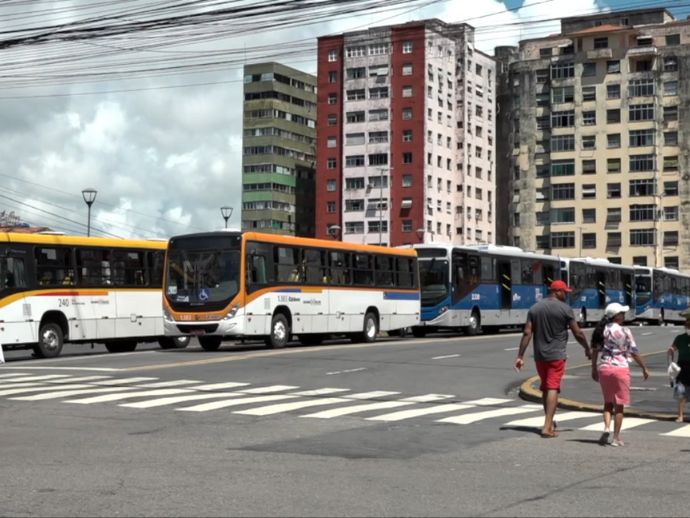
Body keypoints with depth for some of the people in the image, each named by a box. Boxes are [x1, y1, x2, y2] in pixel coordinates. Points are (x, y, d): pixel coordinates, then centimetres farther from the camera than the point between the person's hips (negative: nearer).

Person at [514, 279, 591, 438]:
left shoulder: (535, 308, 5)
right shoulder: (565, 309, -8)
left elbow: (527, 333, 0)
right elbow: (578, 333, -6)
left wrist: (520, 356, 0)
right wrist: (587, 349, 11)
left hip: (539, 355, 5)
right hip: (556, 355, -5)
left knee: (545, 388, 18)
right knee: (553, 389, -5)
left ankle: (549, 422, 31)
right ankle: (547, 428, -12)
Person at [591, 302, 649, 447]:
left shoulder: (600, 330, 4)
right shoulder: (625, 332, -8)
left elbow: (594, 351, 6)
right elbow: (634, 353, -5)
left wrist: (594, 369, 16)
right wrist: (644, 369, 6)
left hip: (603, 368, 4)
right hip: (620, 368, -4)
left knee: (608, 402, 17)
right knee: (619, 405, 5)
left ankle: (607, 427, -6)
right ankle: (616, 438, 6)